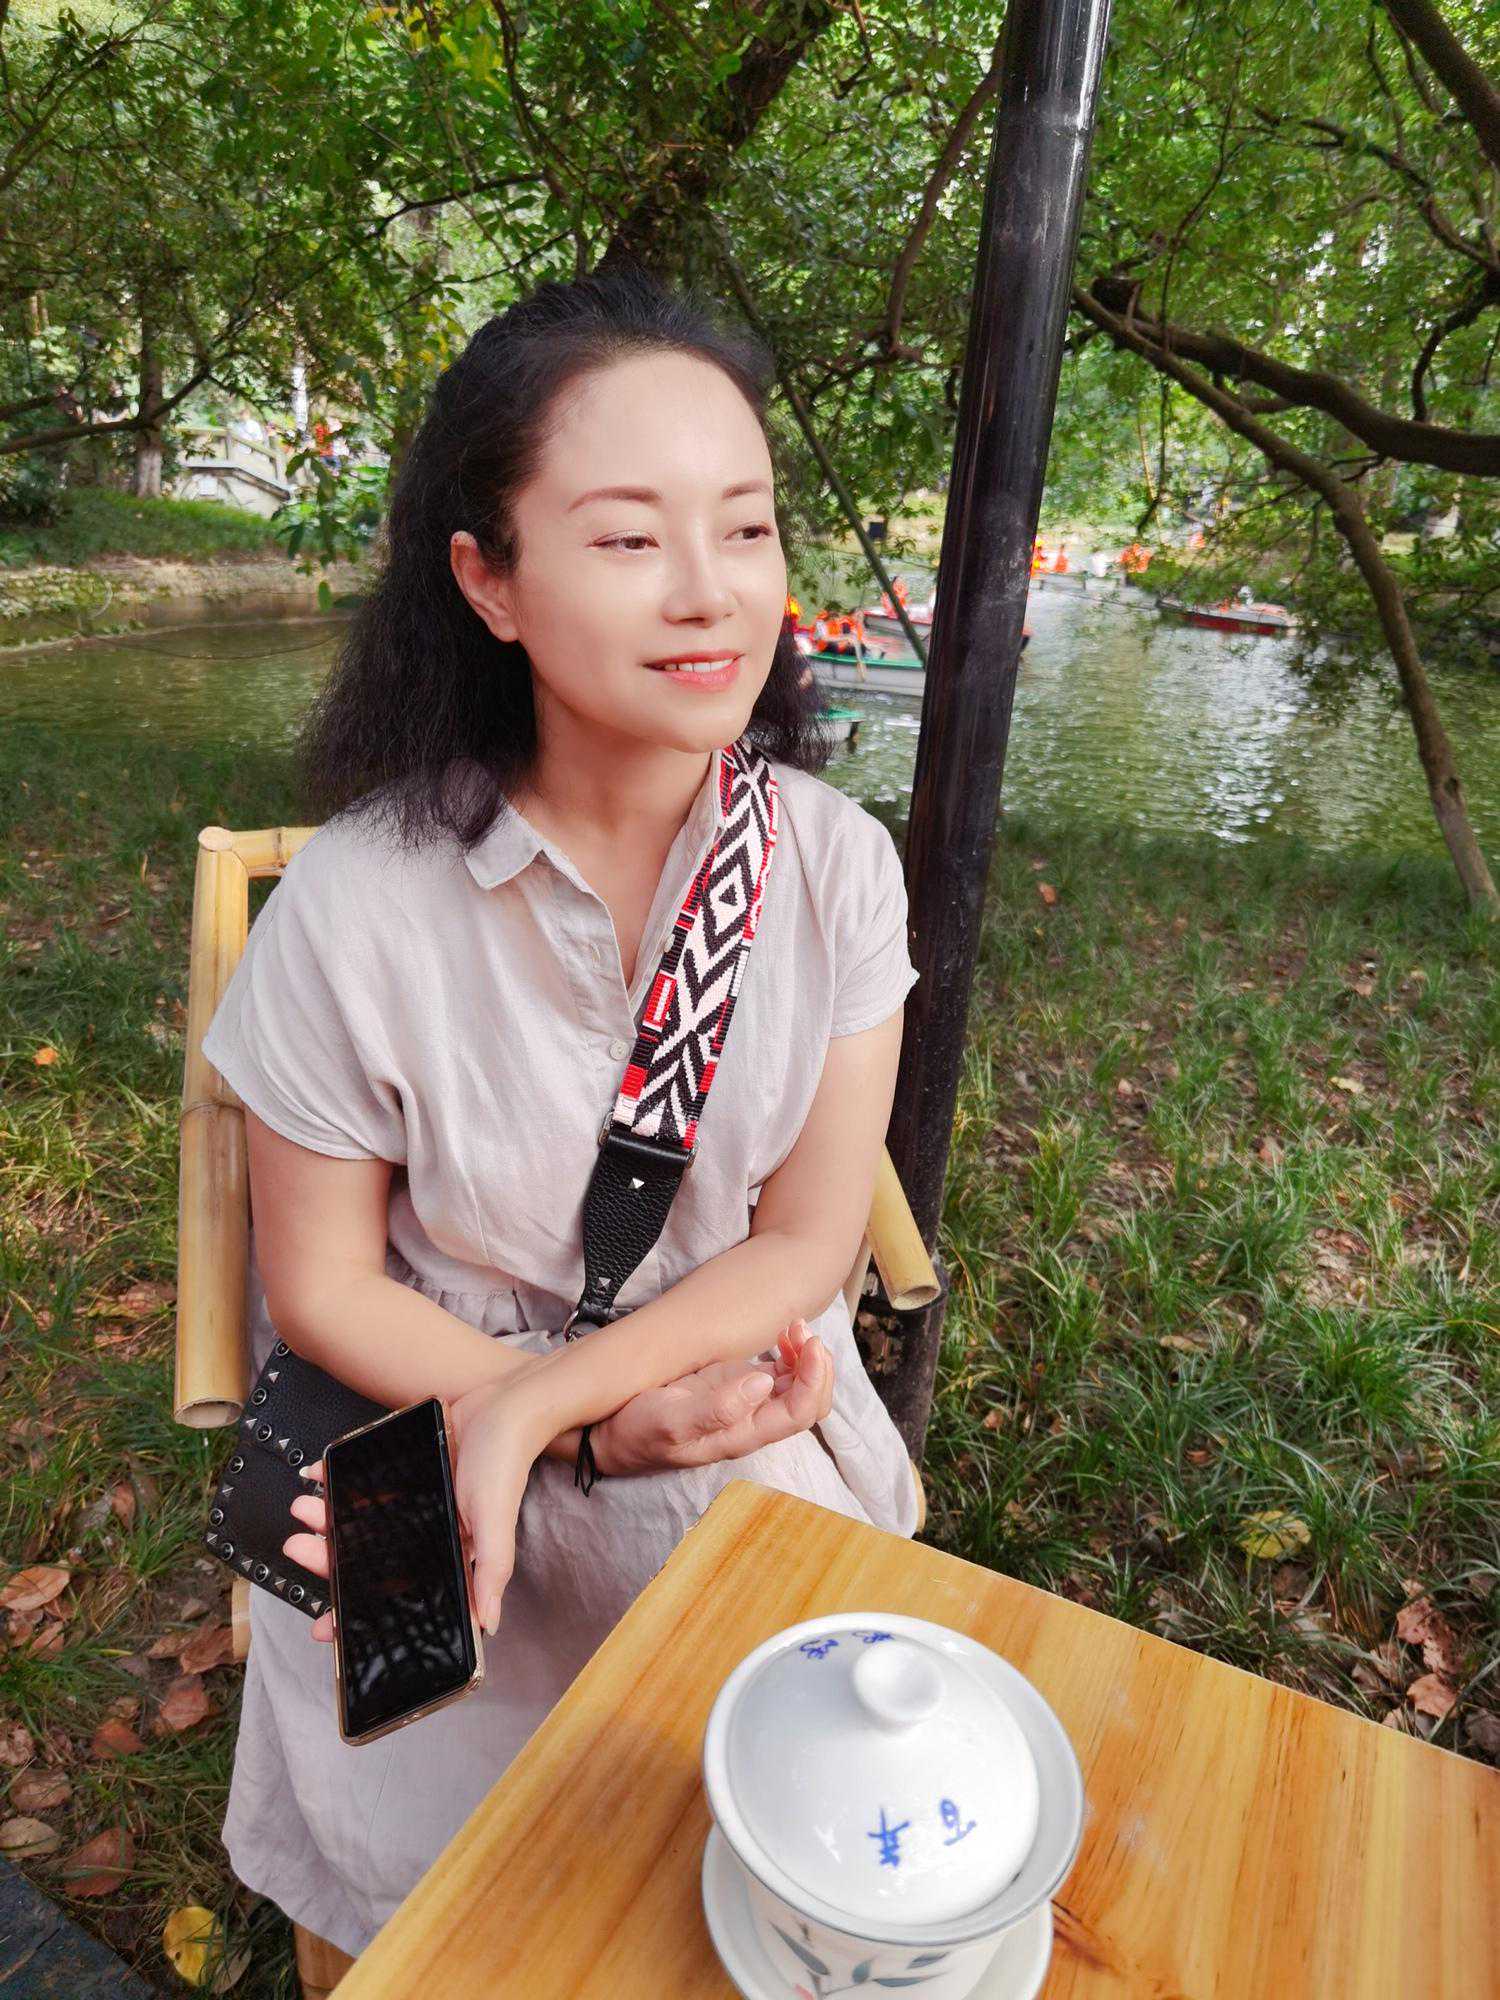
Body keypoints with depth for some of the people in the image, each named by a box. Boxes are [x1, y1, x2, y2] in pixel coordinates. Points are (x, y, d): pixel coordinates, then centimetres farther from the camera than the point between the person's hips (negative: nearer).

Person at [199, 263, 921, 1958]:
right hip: (433, 1415, -1)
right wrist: (613, 1434, -16)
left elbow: (807, 1244, -10)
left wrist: (530, 1407, -22)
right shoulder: (357, 908, -20)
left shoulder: (834, 865, -13)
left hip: (743, 1399, 3)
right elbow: (325, 1285, -9)